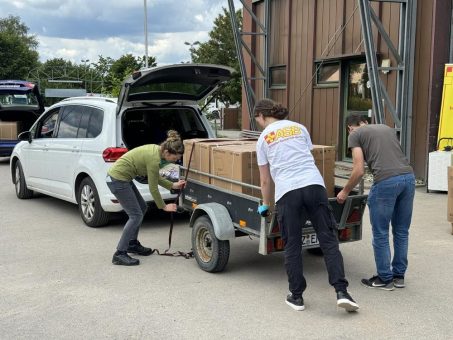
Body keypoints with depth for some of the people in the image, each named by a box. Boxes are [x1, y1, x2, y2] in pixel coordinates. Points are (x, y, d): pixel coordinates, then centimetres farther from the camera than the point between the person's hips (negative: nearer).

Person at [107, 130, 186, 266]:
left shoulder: (156, 150, 4)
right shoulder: (154, 158, -23)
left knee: (142, 208, 16)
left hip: (121, 177, 10)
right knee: (136, 215, -7)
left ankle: (132, 244, 27)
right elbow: (153, 188, -14)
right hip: (118, 179, -10)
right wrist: (163, 206, -2)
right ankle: (119, 254, -3)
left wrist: (173, 185, 11)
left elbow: (155, 178, 17)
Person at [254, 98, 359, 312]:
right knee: (328, 239, 4)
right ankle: (341, 292, -2)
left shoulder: (263, 138, 15)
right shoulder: (299, 128, 20)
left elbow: (265, 180, 18)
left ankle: (296, 296, 14)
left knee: (292, 245, 8)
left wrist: (265, 204, 32)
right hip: (314, 185, 2)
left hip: (287, 192, -2)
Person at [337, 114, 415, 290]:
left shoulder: (355, 135, 10)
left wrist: (345, 191, 16)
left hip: (386, 181, -6)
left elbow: (359, 170, 1)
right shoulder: (387, 128, 28)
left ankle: (385, 279, 20)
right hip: (409, 177, 7)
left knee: (380, 234, 10)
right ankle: (399, 276, 30)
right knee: (401, 231, 19)